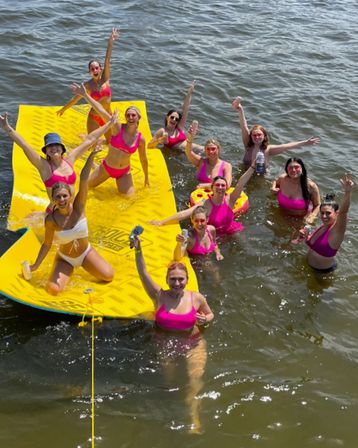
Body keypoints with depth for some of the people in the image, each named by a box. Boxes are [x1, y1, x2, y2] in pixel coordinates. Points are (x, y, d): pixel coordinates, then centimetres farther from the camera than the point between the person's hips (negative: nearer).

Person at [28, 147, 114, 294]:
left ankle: (82, 265, 22)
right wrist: (36, 265, -11)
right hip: (65, 258, -1)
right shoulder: (51, 220, -23)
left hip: (86, 252, 2)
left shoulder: (78, 207, -21)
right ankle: (70, 270, 15)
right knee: (53, 290, -20)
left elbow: (83, 179, -33)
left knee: (108, 276, -10)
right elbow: (47, 244, -10)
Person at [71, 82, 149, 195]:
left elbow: (143, 159, 3)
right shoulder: (117, 127, -20)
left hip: (124, 172, 1)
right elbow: (101, 110, -30)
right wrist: (85, 95, -37)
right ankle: (95, 166, 45)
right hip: (106, 167, -1)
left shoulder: (140, 139, -12)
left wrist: (146, 177, 13)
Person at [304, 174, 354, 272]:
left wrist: (348, 192, -62)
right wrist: (306, 236, -8)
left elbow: (343, 212, -46)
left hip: (324, 271, -6)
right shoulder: (323, 226, -5)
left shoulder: (337, 231, -27)